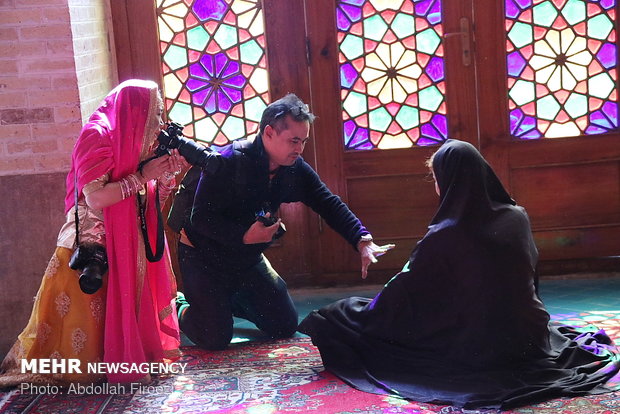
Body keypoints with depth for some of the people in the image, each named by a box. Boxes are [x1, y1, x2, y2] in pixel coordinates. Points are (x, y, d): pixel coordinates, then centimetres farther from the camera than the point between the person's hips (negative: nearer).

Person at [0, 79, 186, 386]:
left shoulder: (131, 142, 12)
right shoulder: (97, 136, -13)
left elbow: (151, 199, 15)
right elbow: (95, 198, -24)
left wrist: (166, 174, 0)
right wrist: (142, 175, -18)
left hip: (124, 248, 8)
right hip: (90, 250, -8)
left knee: (119, 314, 9)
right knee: (81, 316, -3)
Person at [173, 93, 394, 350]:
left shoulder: (294, 169, -7)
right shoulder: (229, 162, -26)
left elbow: (329, 205, -5)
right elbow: (201, 217, -26)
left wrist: (363, 242, -19)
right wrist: (245, 236, -37)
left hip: (248, 259, 7)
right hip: (204, 258, -6)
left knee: (286, 328, 10)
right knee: (216, 339, -16)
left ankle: (229, 301, 31)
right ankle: (181, 308, 16)